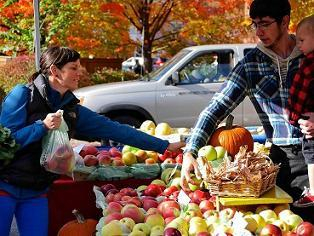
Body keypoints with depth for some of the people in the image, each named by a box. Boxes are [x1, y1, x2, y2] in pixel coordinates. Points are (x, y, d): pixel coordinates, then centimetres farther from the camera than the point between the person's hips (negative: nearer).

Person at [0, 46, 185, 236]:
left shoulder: (73, 111, 5)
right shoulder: (24, 94, -9)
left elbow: (115, 130, 4)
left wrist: (164, 146, 3)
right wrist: (42, 127, -25)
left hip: (36, 192, 5)